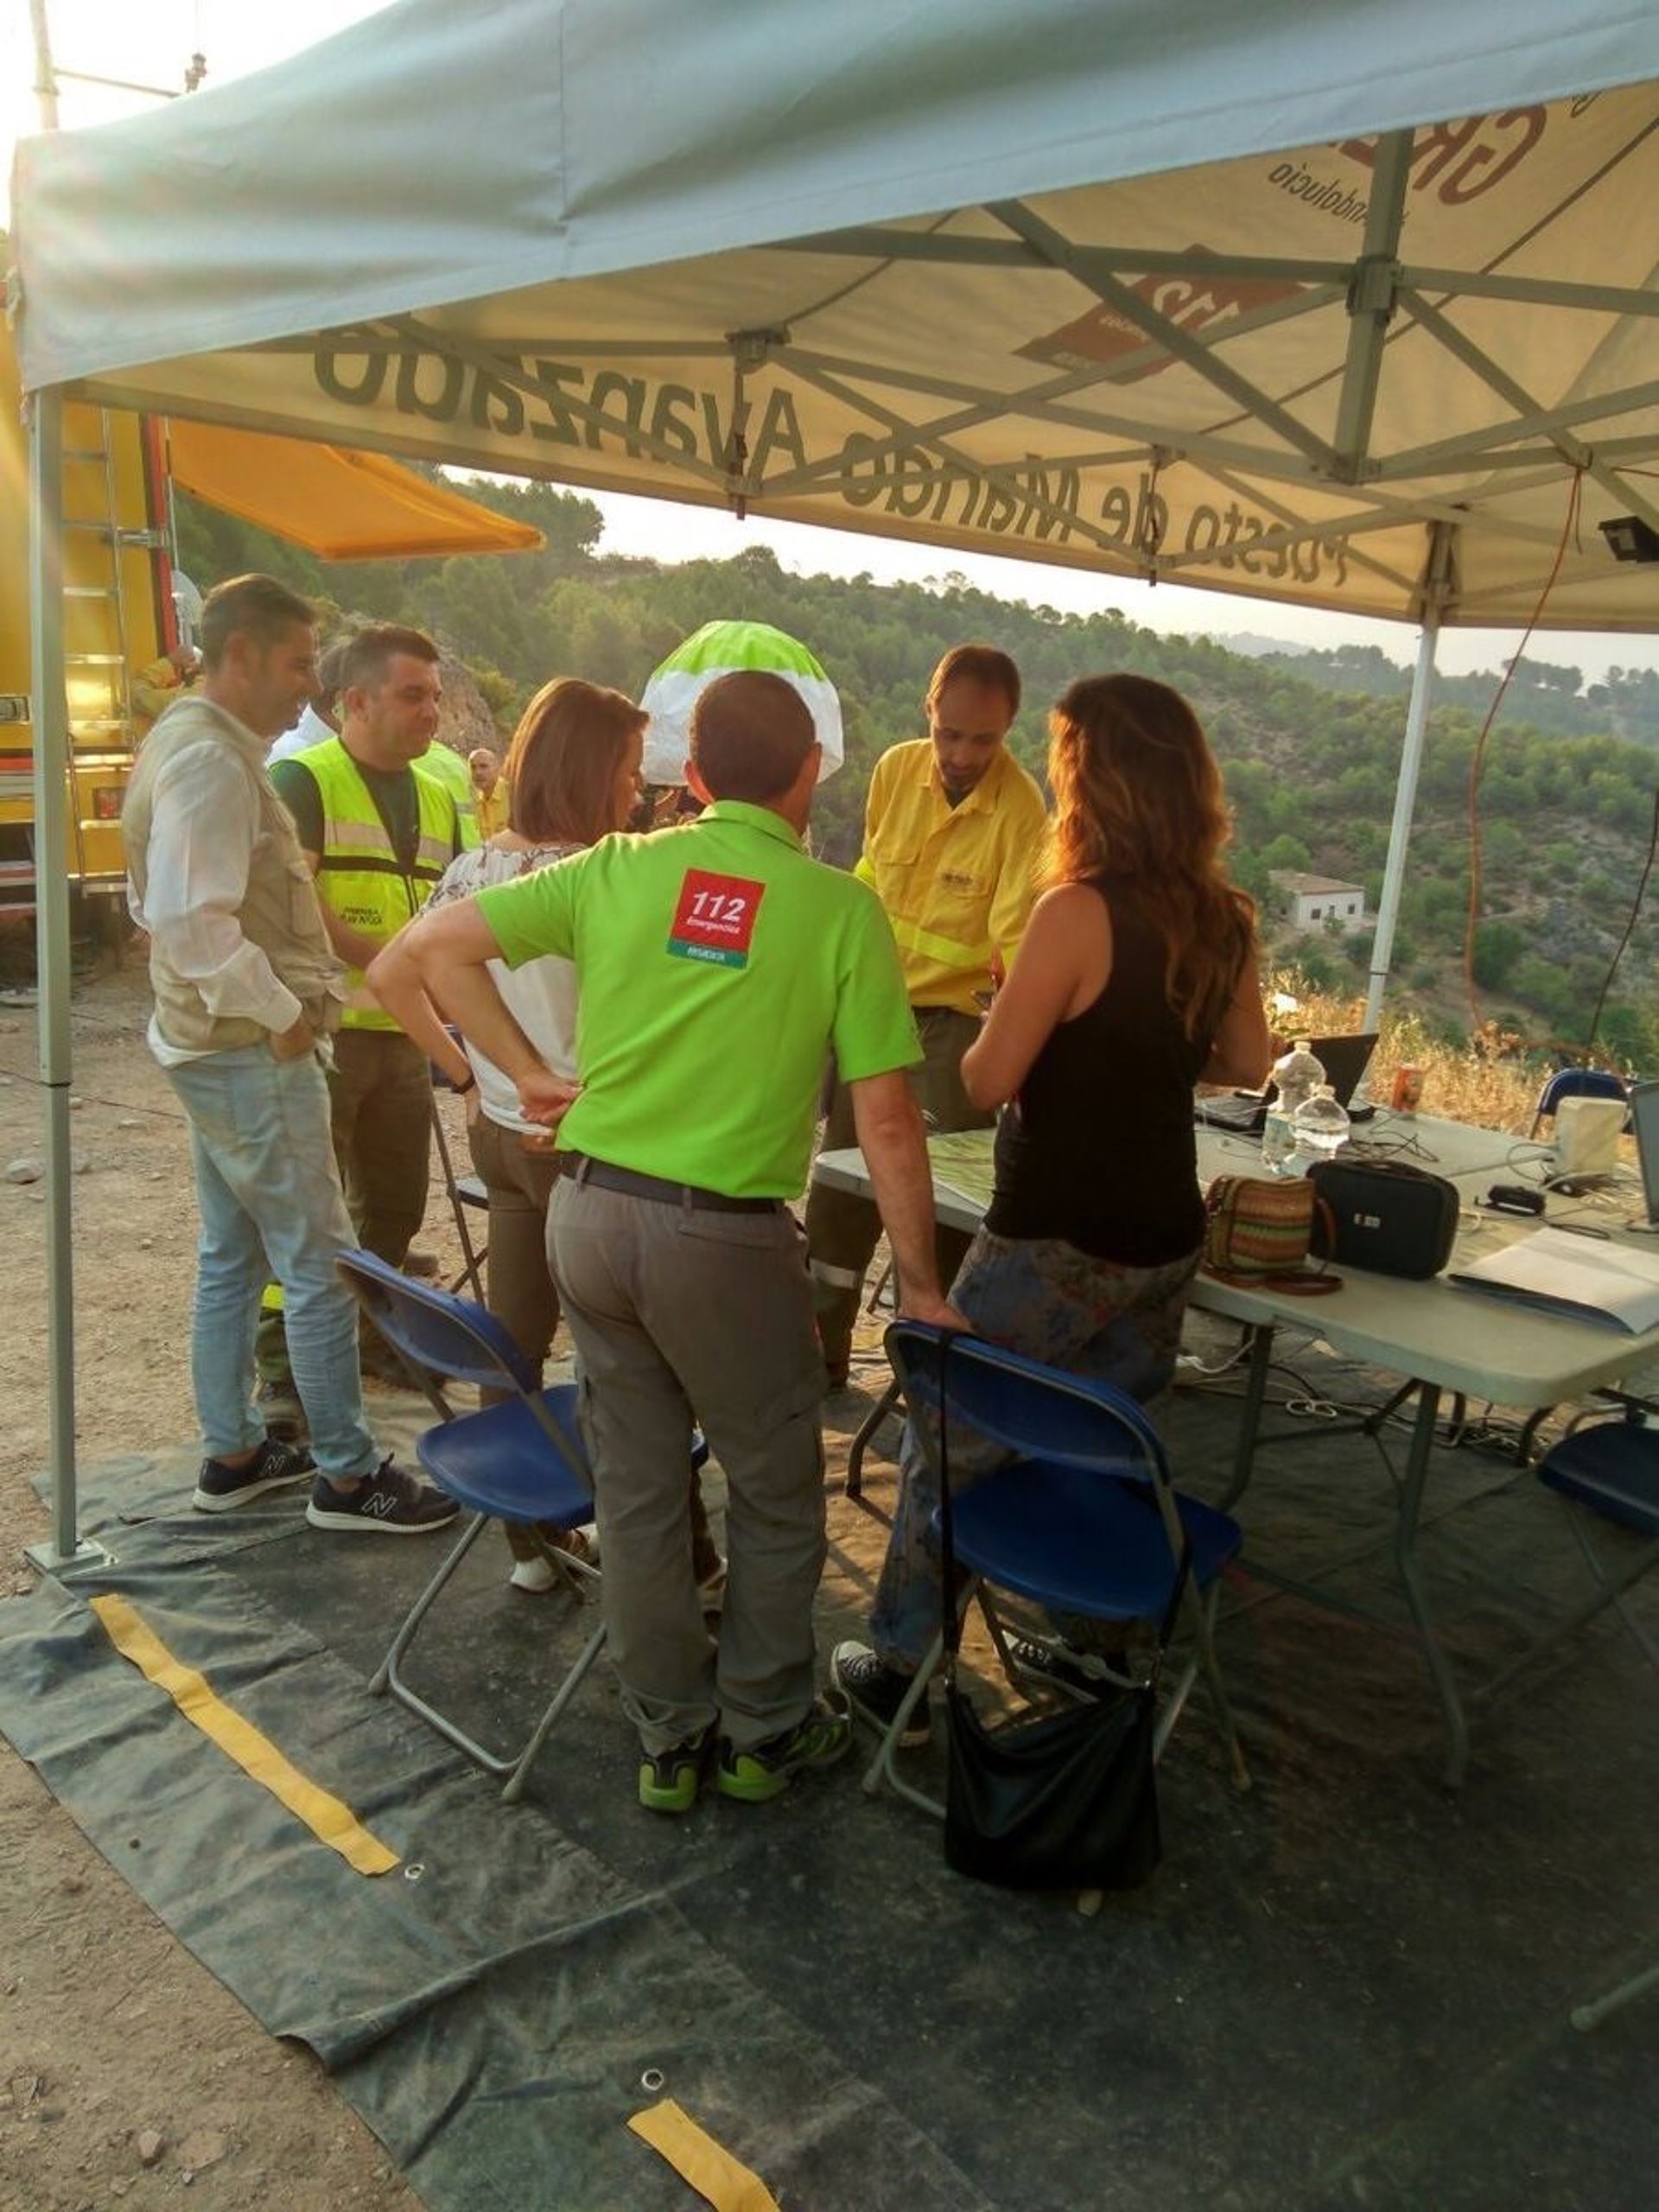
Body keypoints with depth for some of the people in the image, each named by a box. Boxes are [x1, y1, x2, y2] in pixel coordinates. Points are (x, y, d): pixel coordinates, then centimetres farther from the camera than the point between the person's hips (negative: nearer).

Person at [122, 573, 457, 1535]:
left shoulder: (198, 744, 13)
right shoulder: (212, 760, -19)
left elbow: (167, 902, 19)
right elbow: (192, 922, -28)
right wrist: (280, 1010, -18)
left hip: (219, 1044, 11)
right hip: (253, 1053, -11)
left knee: (233, 1257, 17)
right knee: (324, 1264, -2)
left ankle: (233, 1452, 29)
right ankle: (349, 1475, 9)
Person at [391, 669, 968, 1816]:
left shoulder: (618, 868, 2)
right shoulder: (840, 907, -8)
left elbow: (439, 944, 3)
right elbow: (886, 1122, -10)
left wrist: (530, 1070, 8)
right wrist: (923, 1288, -1)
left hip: (590, 1209, 4)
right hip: (725, 1235, -4)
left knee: (637, 1485, 17)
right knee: (774, 1492, 18)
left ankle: (671, 1737, 32)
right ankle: (765, 1731, 33)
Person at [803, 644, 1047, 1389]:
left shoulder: (1019, 808, -18)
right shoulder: (895, 769, 0)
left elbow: (1019, 937, -24)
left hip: (957, 1020, -6)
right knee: (838, 1184, 13)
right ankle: (821, 1350, 30)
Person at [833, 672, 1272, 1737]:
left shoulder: (1080, 911, -21)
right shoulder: (1221, 919, 1)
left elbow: (988, 1080, -18)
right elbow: (1247, 1063, 13)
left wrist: (1027, 1038, 2)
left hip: (1056, 1242, -6)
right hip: (1163, 1240, 7)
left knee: (949, 1449, 10)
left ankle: (899, 1669, 20)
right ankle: (1094, 1646, 36)